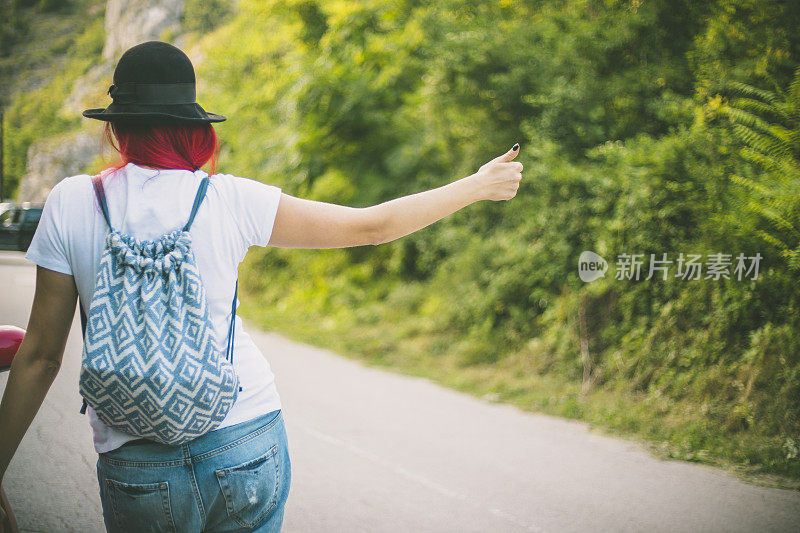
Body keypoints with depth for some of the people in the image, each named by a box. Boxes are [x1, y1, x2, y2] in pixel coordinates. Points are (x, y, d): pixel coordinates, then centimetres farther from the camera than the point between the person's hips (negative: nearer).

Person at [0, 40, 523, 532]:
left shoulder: (70, 204, -6)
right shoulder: (231, 201, -6)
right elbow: (374, 226, 1)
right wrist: (478, 185, 15)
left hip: (136, 469, 0)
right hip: (248, 441, 1)